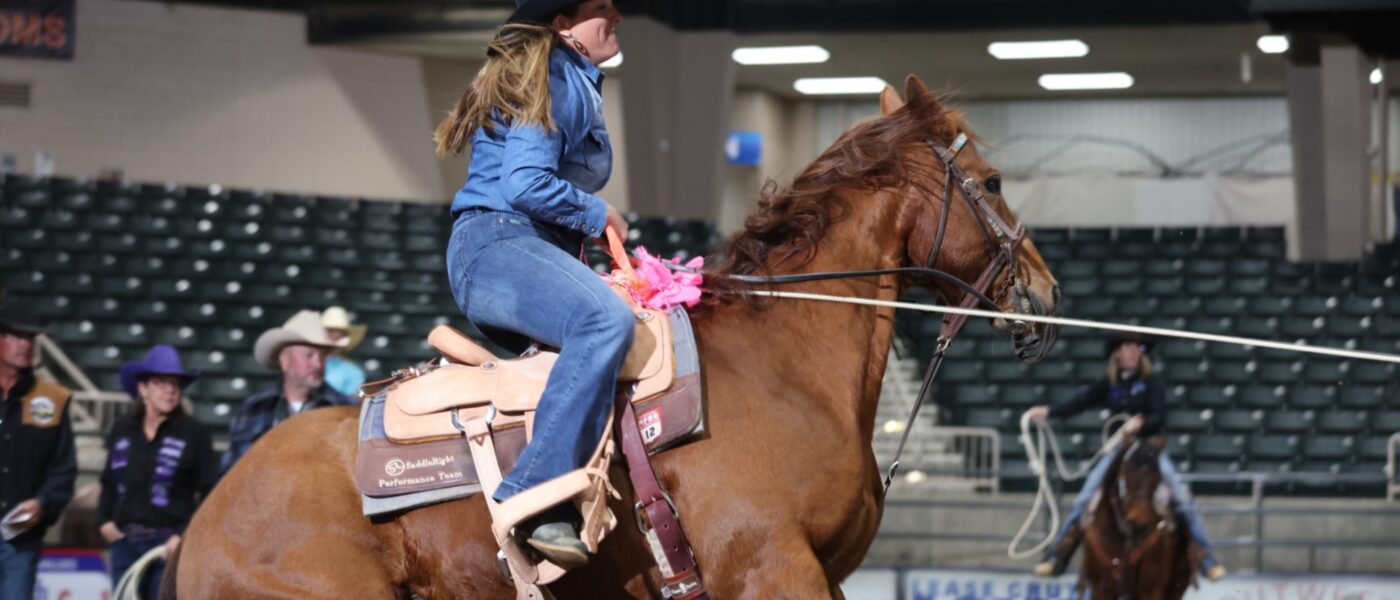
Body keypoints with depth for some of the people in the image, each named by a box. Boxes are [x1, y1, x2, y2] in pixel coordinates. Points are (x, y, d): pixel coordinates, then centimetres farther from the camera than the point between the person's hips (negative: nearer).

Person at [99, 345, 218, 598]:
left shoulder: (194, 434, -3)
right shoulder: (122, 430, 9)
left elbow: (211, 494, -5)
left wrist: (185, 535, -14)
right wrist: (104, 521, 6)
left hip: (170, 545, -4)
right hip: (125, 543, 4)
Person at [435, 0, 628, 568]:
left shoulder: (578, 83, 24)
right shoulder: (552, 78, -8)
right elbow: (526, 184, -20)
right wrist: (597, 215, -7)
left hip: (537, 249, 11)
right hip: (497, 243, -11)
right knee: (605, 319, -37)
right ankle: (535, 496, -42)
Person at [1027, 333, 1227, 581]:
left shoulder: (1152, 381, -6)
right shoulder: (1109, 384, 3)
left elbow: (1159, 417, -11)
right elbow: (1082, 402, 2)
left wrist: (1141, 423, -31)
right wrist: (1049, 411, -8)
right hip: (1119, 448, 2)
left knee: (1183, 501, -10)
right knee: (1084, 501, -5)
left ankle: (1207, 560, -1)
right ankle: (1056, 557, 1)